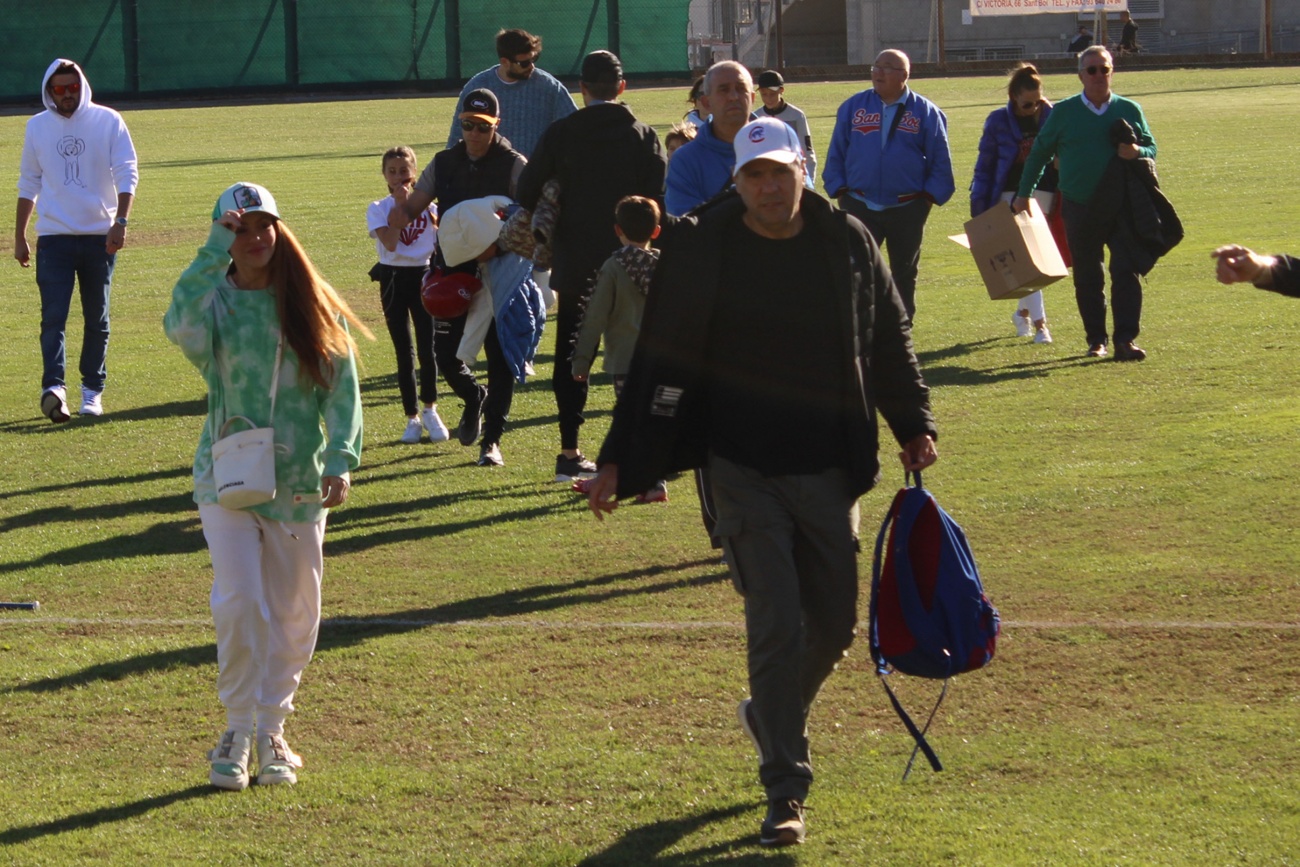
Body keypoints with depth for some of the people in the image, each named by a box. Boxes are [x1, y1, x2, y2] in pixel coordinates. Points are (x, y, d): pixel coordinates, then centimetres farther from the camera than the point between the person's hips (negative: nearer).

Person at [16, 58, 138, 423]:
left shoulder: (108, 121, -2)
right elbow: (28, 183, 13)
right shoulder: (37, 126, 6)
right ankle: (54, 388, -24)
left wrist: (120, 221, -20)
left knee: (97, 319, 7)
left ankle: (93, 390, 17)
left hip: (99, 236, -1)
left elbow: (127, 173, -6)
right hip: (54, 238, 1)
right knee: (53, 316, -13)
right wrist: (20, 236, 11)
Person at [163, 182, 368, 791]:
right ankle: (238, 729, 1)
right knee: (239, 602, -15)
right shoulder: (215, 300, -2)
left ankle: (271, 729, 23)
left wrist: (341, 459, -13)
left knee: (294, 616, 7)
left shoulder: (312, 306, 3)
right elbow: (183, 328, -27)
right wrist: (214, 252, -28)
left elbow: (342, 386, 0)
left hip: (300, 484, 2)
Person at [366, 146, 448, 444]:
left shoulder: (427, 205, 5)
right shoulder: (379, 209, 0)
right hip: (394, 280, 0)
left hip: (424, 277, 0)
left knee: (427, 346, -5)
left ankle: (429, 410, 12)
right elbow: (389, 243, -17)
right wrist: (400, 204, -15)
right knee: (404, 352, 3)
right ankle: (412, 418, 11)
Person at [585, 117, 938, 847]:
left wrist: (914, 425, 12)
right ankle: (786, 793, -1)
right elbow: (661, 363, -4)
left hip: (830, 470, 3)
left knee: (834, 626, 11)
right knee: (777, 627, -9)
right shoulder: (701, 248, -6)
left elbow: (891, 341, 15)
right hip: (745, 471, -3)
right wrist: (621, 463, -5)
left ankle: (771, 716, 41)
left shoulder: (847, 241, 2)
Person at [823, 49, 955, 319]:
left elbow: (940, 160, 4)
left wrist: (930, 195, -4)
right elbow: (836, 153, 9)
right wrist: (839, 190, 1)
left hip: (908, 209, 0)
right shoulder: (853, 107, 5)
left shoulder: (925, 112, 1)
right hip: (860, 205, 0)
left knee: (904, 275, 10)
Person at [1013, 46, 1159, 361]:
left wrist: (1137, 152, -13)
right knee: (1087, 278, 5)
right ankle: (1096, 340, 15)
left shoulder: (1129, 110, 6)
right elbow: (1039, 153, 11)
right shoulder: (1063, 112, 5)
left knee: (1126, 271, -10)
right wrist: (1023, 193, 8)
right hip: (1079, 209, 0)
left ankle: (1126, 340, -10)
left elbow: (1151, 147, 11)